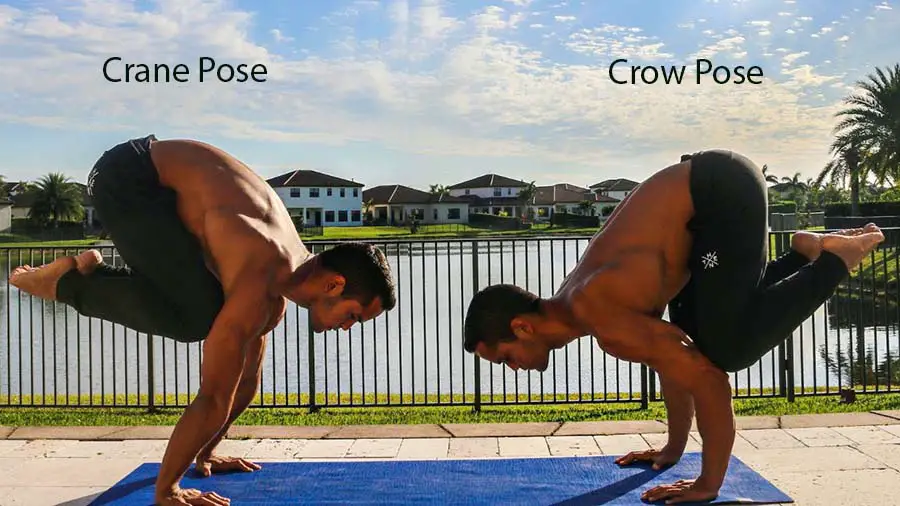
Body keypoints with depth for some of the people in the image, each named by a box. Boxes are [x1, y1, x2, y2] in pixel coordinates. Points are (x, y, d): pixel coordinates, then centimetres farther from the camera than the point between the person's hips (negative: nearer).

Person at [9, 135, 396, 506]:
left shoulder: (283, 279, 3)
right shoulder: (259, 287, -28)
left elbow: (245, 378, 13)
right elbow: (215, 396, -26)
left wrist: (204, 453, 21)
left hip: (159, 181, 9)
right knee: (194, 320, -20)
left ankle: (85, 278, 14)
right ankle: (71, 283, -1)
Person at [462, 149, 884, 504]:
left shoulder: (601, 319, -22)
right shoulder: (577, 304, 7)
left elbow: (705, 377, -23)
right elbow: (675, 358, 18)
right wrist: (674, 447, 26)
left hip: (723, 189, -8)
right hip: (706, 194, 8)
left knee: (727, 351, -10)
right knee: (693, 336, 14)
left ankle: (833, 261, 3)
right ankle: (806, 253, 18)